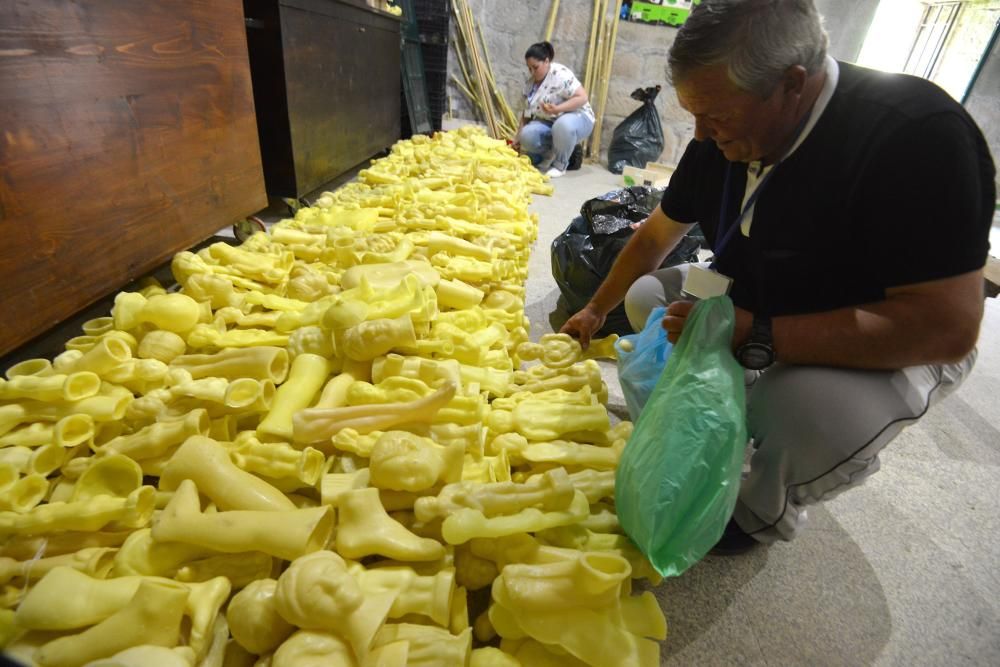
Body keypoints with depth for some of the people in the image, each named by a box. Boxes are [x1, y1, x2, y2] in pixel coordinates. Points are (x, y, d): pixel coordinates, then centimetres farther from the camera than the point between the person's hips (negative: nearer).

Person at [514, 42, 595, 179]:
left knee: (563, 125, -42)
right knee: (527, 136, -26)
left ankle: (560, 164, -17)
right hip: (548, 123, 6)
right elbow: (527, 113, 12)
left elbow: (582, 98, -22)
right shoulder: (530, 84, 6)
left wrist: (557, 109, -33)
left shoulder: (560, 74, -16)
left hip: (577, 117, -5)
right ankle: (550, 154, 3)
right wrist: (519, 137, 3)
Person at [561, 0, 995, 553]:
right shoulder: (720, 141, -11)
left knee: (813, 411, -36)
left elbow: (946, 327, -33)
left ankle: (764, 516, -2)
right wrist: (595, 311, 10)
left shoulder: (918, 136, -30)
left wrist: (755, 336, -37)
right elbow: (654, 237, 2)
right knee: (645, 295, -3)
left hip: (898, 343, -5)